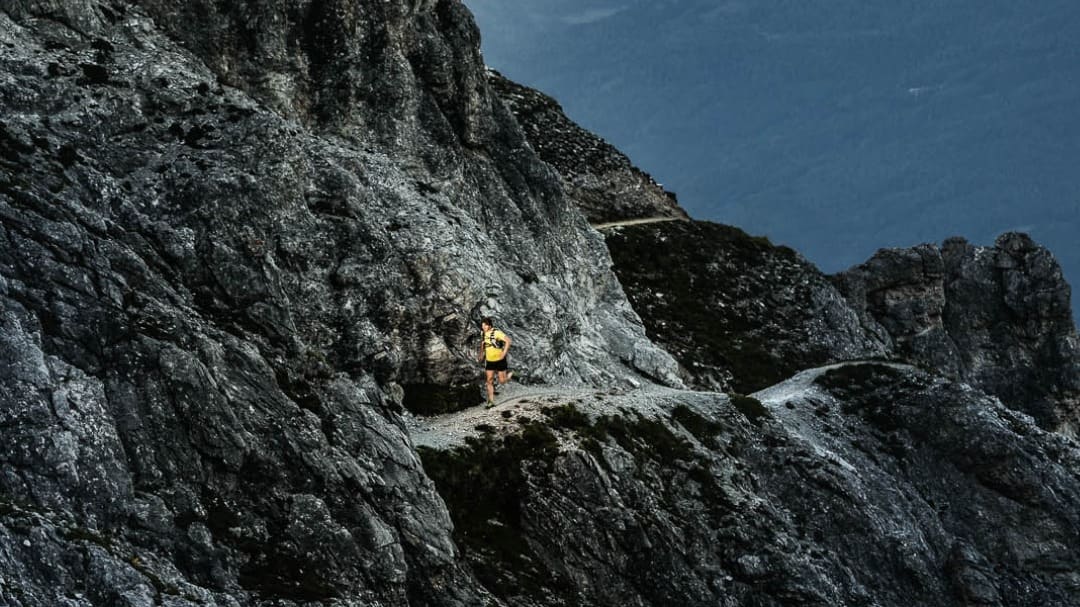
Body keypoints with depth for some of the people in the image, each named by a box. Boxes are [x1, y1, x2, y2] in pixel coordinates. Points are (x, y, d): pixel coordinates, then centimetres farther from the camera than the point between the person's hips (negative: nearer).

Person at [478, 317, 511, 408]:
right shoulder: (483, 333, 0)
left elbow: (508, 340, -27)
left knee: (502, 381, 2)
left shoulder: (496, 332, -22)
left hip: (499, 359, -5)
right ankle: (491, 401, 5)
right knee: (490, 381, 0)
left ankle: (509, 375, 36)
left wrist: (504, 353, -27)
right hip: (489, 360, 5)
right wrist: (481, 354, 15)